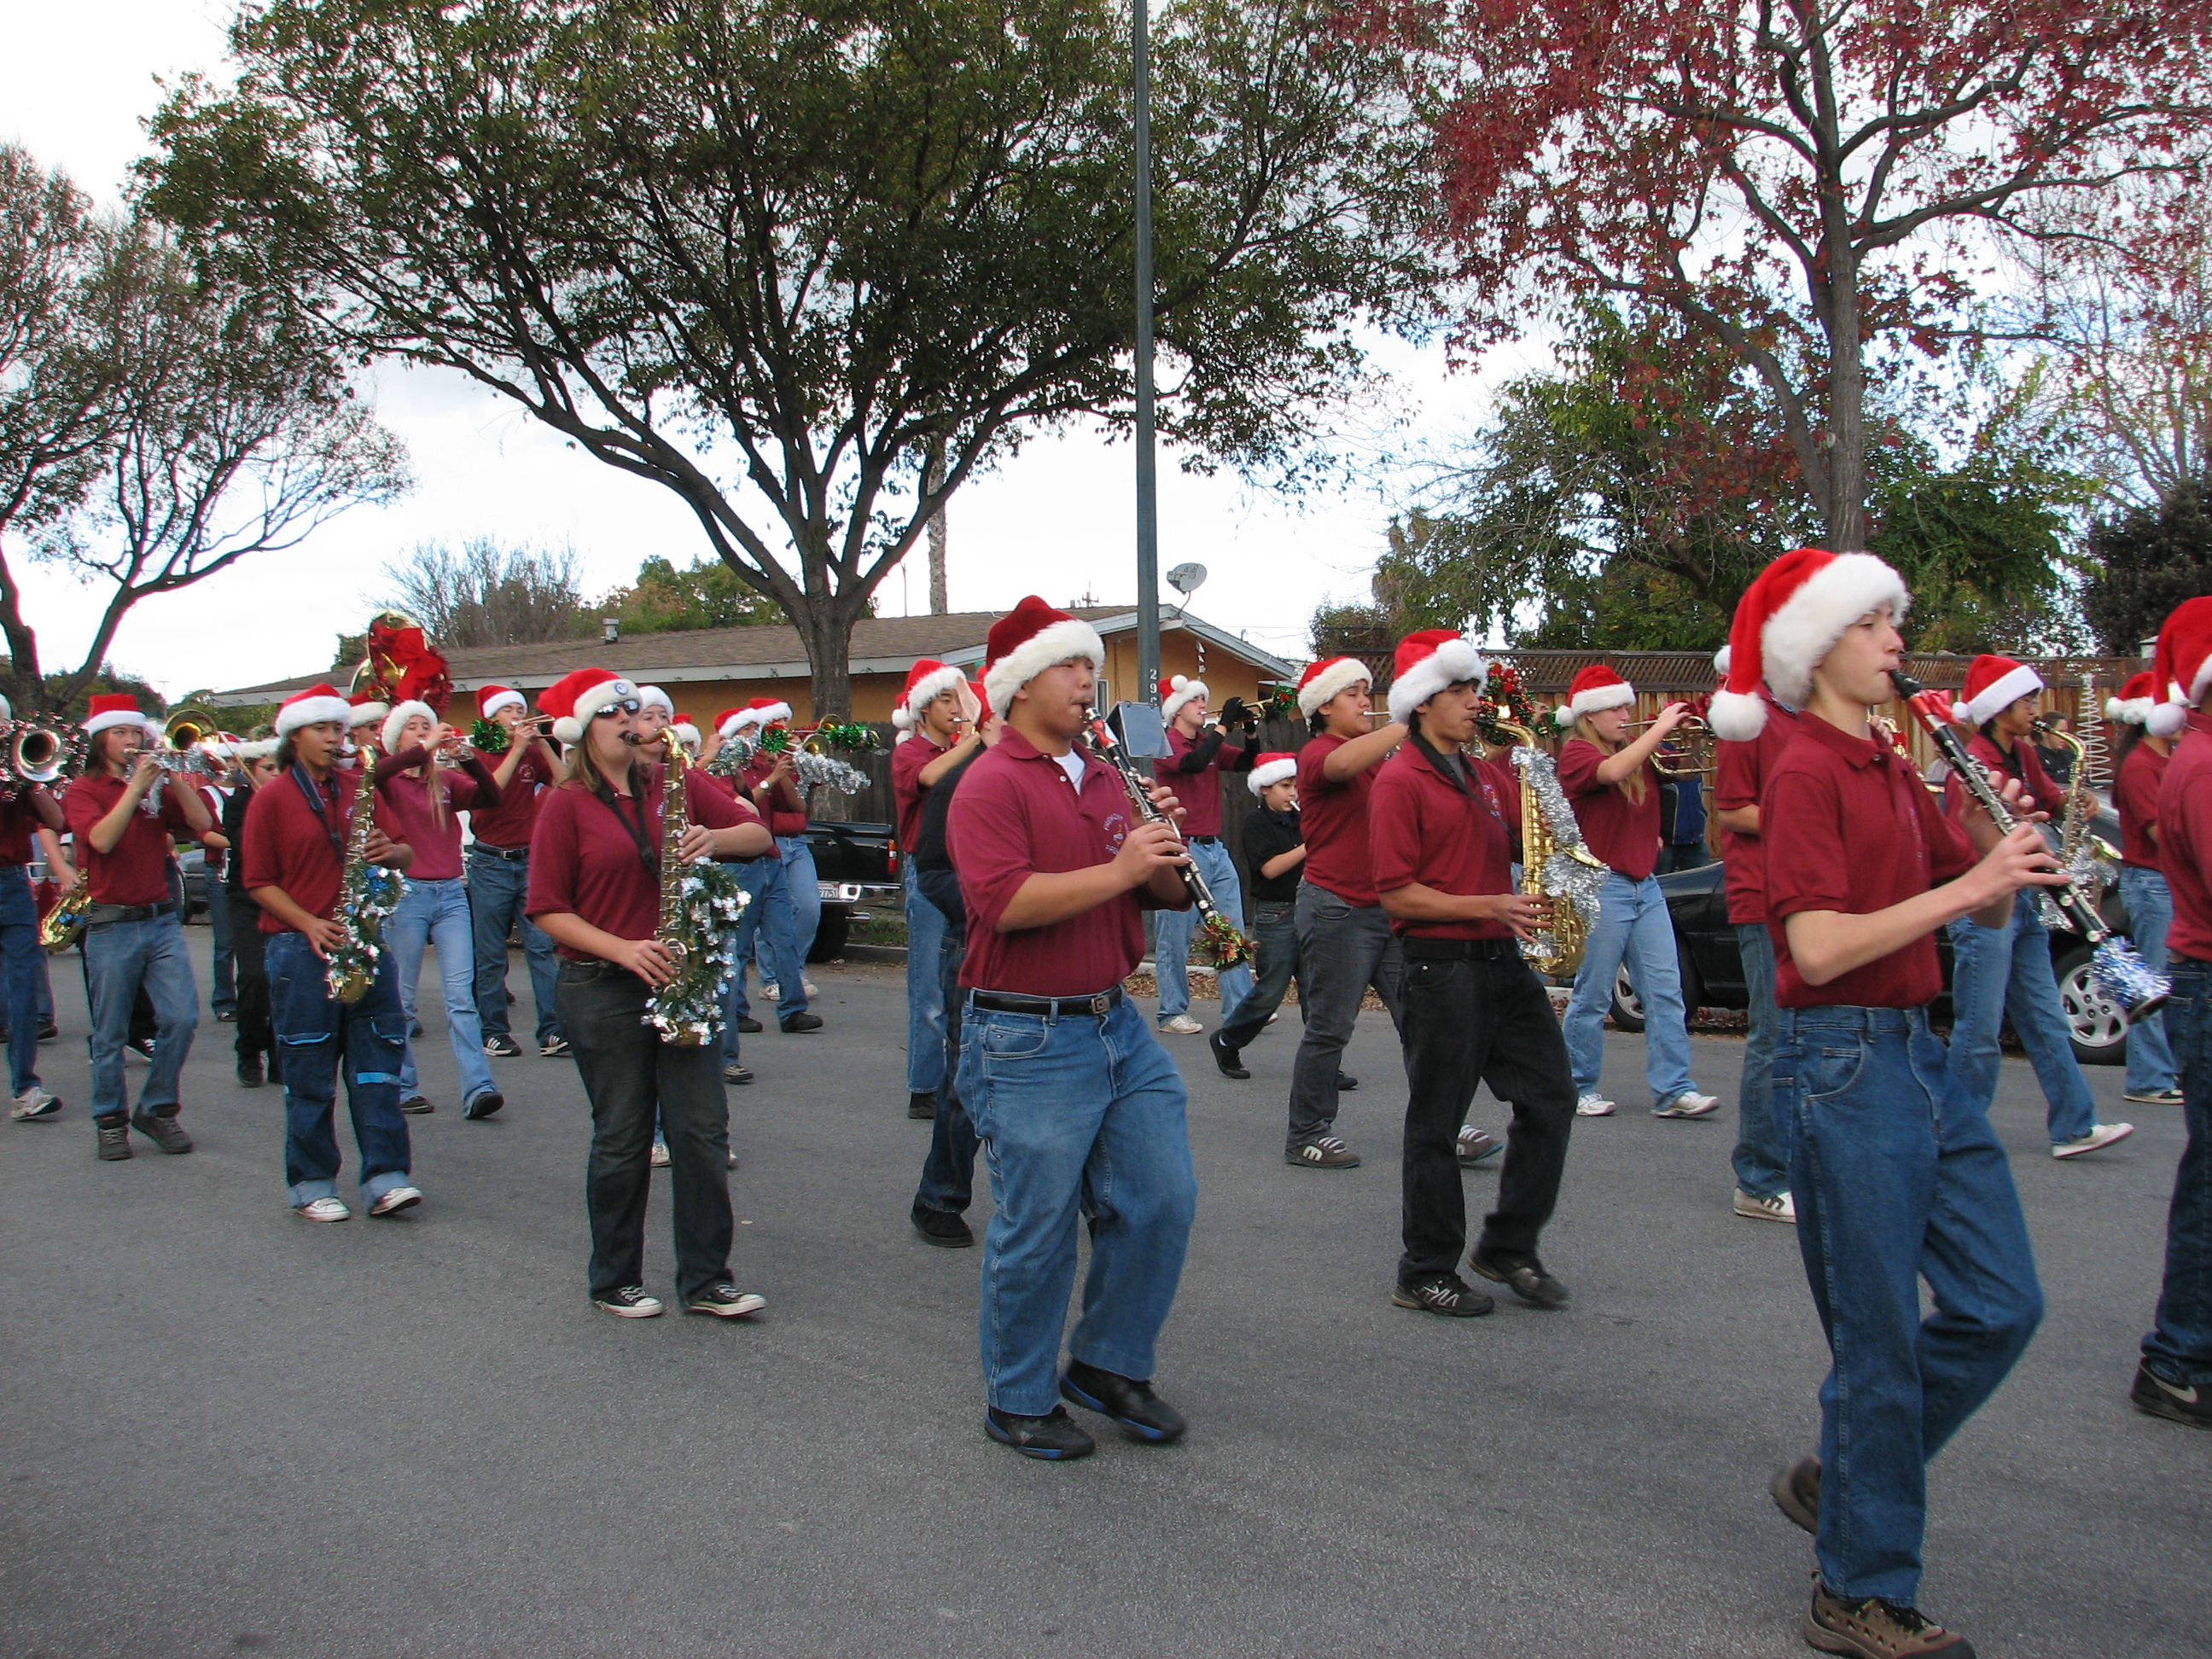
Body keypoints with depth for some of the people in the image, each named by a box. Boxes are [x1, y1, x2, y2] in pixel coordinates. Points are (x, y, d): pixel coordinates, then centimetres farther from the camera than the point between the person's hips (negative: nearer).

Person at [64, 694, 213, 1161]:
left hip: (162, 920, 3)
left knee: (181, 1018, -5)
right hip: (111, 926, -3)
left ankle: (158, 1109, 11)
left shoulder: (157, 788, 12)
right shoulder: (84, 790, 0)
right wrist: (135, 786, -19)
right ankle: (111, 1121, 17)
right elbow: (102, 839, -17)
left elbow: (202, 824, -2)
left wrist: (173, 776, -9)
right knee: (110, 1035, 3)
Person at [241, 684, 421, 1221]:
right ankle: (311, 1186, 12)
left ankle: (386, 1177, 3)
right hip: (300, 948, -4)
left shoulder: (359, 788, 11)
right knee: (309, 1072, 3)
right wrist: (310, 925, -14)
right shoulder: (272, 798, -1)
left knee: (378, 1062, 0)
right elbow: (259, 881, -2)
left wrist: (390, 851, -13)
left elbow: (404, 854, 11)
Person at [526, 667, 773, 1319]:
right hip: (603, 990, -3)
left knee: (703, 1130, 2)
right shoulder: (567, 805, -2)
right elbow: (548, 909, -6)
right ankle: (615, 1281, 21)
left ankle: (707, 1279, 12)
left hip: (683, 978, 3)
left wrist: (716, 838, -16)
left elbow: (759, 835, 5)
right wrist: (621, 949, -18)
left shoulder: (675, 784, 6)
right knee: (622, 1138, 6)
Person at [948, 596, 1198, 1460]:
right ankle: (1019, 1400, 21)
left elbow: (1166, 894, 15)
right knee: (1037, 1230, 2)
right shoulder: (991, 784, -10)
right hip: (1029, 1041, -7)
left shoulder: (1104, 778, 14)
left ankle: (1108, 1365, 28)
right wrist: (1119, 870, -24)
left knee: (1164, 1200, 9)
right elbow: (1005, 901, -25)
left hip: (1118, 1025, 8)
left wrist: (1166, 852, -7)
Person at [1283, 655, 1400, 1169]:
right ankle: (1306, 1137, 9)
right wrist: (1408, 724, -30)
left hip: (1387, 907, 8)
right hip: (1338, 909, -7)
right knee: (1330, 1027, -2)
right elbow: (1344, 763, -31)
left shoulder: (1377, 756, 19)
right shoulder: (1318, 752, -7)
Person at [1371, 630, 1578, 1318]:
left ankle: (1509, 1247, 20)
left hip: (1501, 959, 8)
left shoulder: (1481, 776, 15)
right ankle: (1426, 1274, 13)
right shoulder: (1400, 781, -9)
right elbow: (1398, 895, -14)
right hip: (1441, 967, -8)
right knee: (1436, 1125, 1)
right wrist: (1491, 906, -20)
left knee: (1551, 1098, 7)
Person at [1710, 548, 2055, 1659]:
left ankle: (1840, 1480, 29)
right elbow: (1819, 947, -22)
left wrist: (1995, 838, -3)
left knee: (2001, 1306, 12)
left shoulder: (1891, 772, 14)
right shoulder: (1805, 774, -12)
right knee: (1882, 1340, 1)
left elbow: (1993, 911, 15)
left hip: (1919, 1050, 9)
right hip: (1845, 1062, -9)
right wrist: (1965, 885, -20)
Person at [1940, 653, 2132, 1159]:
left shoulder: (2022, 755, 11)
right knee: (1980, 1032, -4)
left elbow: (2051, 801, 24)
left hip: (2020, 901, 9)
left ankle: (2075, 1127, 13)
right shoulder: (1975, 765, -15)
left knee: (2046, 1022, 9)